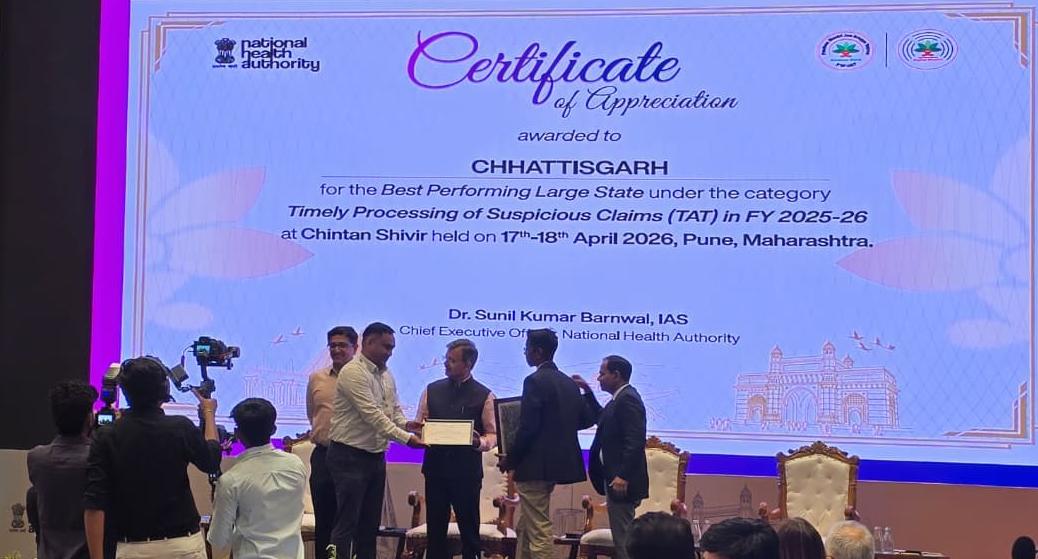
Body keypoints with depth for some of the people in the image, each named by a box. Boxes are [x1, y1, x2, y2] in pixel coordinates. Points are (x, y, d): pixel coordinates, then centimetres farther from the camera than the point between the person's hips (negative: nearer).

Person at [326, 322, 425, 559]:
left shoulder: (386, 374, 11)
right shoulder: (353, 372, -17)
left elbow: (394, 408, 17)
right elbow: (372, 415, -23)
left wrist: (404, 424, -5)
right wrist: (406, 438, -25)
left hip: (376, 456, 9)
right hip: (350, 457, -8)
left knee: (370, 523, 13)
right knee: (347, 523, -7)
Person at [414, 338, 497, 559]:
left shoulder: (484, 396, -2)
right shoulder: (431, 390, 7)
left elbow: (493, 435, 0)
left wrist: (479, 442, -21)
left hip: (467, 472, -3)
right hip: (435, 468, 3)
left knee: (469, 530, 5)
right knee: (435, 529, 9)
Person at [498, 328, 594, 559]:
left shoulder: (535, 381, -15)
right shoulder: (568, 382, 10)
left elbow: (527, 428, -19)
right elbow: (586, 419, 14)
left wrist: (510, 459, -8)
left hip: (536, 466, -9)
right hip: (558, 461, 9)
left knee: (539, 530, -3)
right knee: (525, 528, 19)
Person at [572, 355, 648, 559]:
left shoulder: (627, 399, -17)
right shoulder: (621, 397, 14)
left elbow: (635, 441, -24)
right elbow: (602, 418, 31)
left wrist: (623, 476, -27)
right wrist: (587, 391, 24)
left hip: (622, 482, -11)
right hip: (616, 478, 11)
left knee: (623, 537, -7)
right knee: (622, 536, 15)